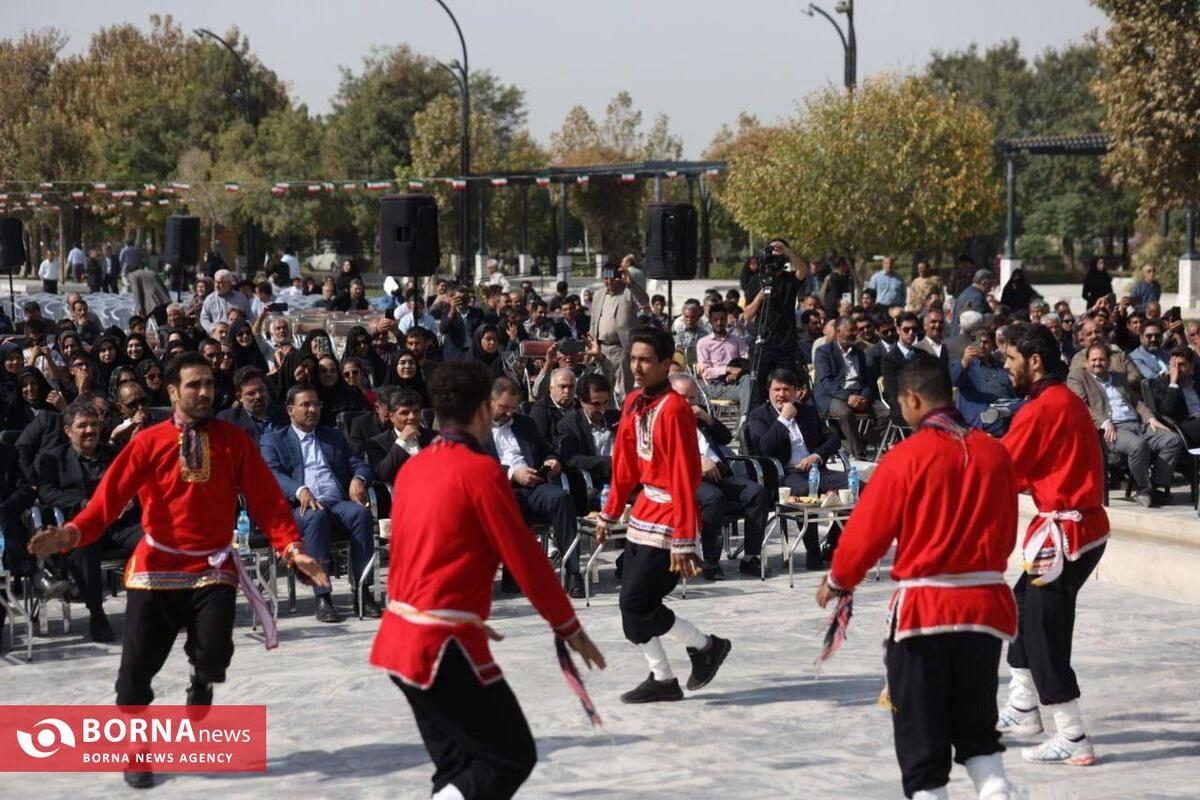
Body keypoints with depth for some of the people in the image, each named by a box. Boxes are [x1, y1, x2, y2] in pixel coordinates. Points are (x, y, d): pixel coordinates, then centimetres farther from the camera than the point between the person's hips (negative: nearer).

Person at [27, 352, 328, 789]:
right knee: (137, 667, 1)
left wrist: (292, 548, -15)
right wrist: (72, 533, -25)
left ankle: (200, 688, 19)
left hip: (213, 567, 0)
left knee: (213, 655, -19)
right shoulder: (148, 443, -1)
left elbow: (266, 499, -2)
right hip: (156, 568, 0)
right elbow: (111, 495, -9)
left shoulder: (234, 441, 1)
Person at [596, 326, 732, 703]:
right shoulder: (633, 403, 6)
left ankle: (705, 646, 10)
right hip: (643, 514, 9)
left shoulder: (673, 410, -20)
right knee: (633, 602, 9)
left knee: (636, 604, -8)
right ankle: (662, 679, 20)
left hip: (667, 521, -8)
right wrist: (609, 514, 18)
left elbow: (684, 478, -22)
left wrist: (683, 543, -23)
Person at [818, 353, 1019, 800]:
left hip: (923, 608, -4)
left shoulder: (906, 457, -12)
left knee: (921, 732, 7)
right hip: (985, 604, 4)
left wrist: (837, 582, 10)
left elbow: (867, 531, -7)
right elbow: (1006, 533, 10)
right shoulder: (995, 453, 1)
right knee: (976, 726, 16)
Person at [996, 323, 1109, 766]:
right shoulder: (1068, 401, 12)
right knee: (1023, 608, 23)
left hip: (1063, 530, -10)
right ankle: (1024, 708, 35)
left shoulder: (1041, 409, -18)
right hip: (1085, 524, 10)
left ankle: (1073, 741, -3)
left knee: (1045, 631, -5)